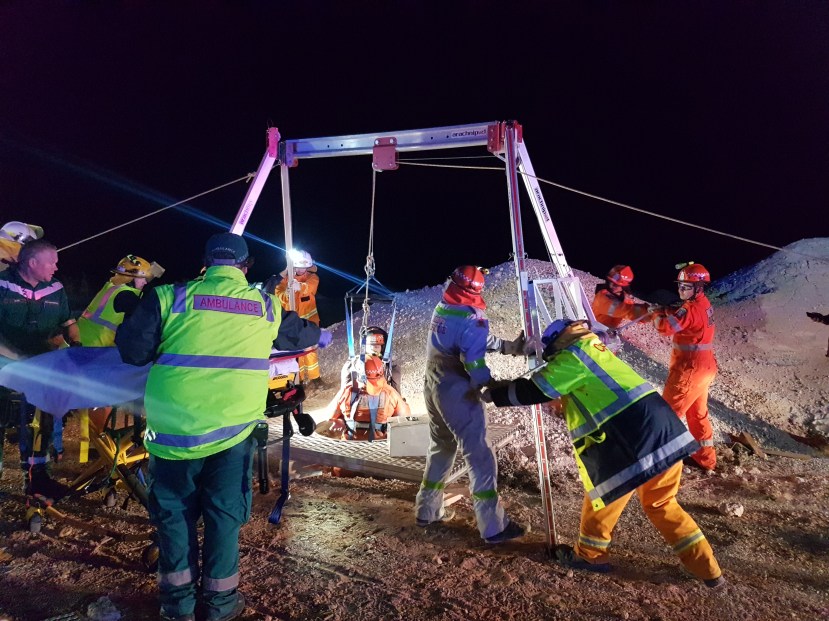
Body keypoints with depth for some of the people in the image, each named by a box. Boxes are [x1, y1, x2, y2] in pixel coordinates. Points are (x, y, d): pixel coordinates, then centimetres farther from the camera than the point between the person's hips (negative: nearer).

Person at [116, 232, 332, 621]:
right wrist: (321, 336, 47)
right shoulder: (265, 306, 7)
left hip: (174, 427, 0)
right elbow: (298, 332, 25)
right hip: (233, 426, 1)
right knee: (225, 513, 16)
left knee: (175, 511, 18)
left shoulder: (171, 297, -1)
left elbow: (132, 350, -2)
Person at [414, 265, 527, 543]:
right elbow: (474, 361, -22)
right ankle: (493, 526, 8)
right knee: (479, 455, 0)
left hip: (433, 388, 8)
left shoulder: (441, 310, 6)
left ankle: (427, 511, 33)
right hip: (457, 393, -8)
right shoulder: (472, 318, -19)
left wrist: (509, 346, 10)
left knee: (441, 448, 22)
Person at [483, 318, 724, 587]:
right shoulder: (595, 351, 23)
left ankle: (589, 555, 35)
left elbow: (533, 391, -3)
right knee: (661, 504, 26)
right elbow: (573, 399, 30)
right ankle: (706, 569, 31)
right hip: (665, 430, 9)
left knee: (602, 495, 16)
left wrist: (494, 393, 12)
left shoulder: (572, 356, -4)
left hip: (630, 439, -9)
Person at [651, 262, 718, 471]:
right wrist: (667, 312, -4)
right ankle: (705, 457, 33)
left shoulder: (692, 309, -23)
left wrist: (658, 314, -9)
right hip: (703, 366, 10)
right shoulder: (703, 304, 8)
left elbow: (665, 327, -30)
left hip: (689, 369, -10)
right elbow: (681, 318, 15)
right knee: (698, 413, 21)